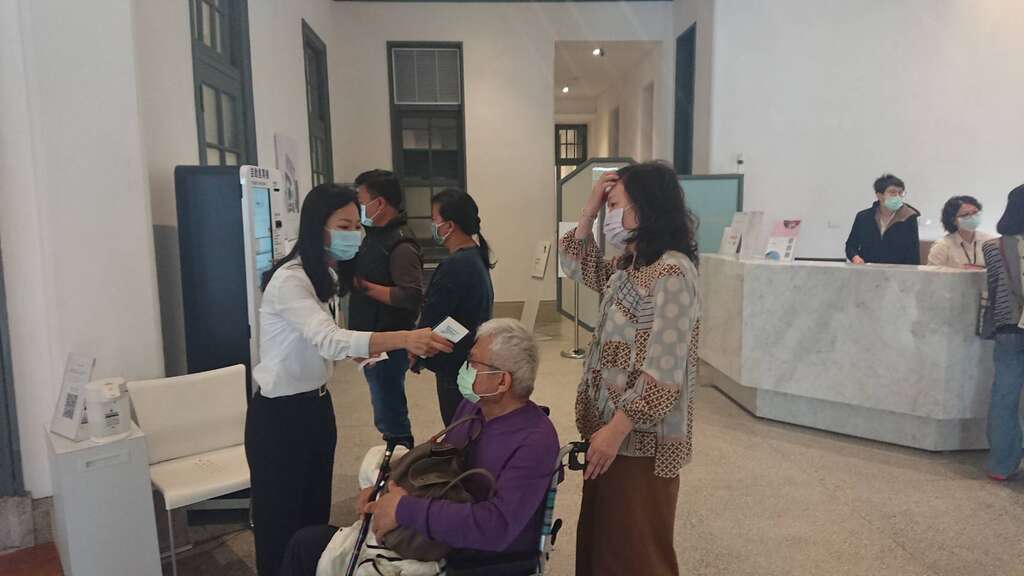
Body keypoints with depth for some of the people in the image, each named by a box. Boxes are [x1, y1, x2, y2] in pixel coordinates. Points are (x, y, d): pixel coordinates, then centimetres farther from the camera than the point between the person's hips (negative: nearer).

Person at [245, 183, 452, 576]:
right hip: (279, 414, -8)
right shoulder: (289, 280, -24)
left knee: (316, 511, 20)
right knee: (280, 517, 8)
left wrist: (363, 351, -5)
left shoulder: (324, 275, 7)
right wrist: (404, 338, -51)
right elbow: (329, 339, -40)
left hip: (316, 405, 9)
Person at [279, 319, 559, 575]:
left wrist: (404, 509, -26)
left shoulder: (535, 442, -23)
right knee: (307, 542, 2)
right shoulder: (472, 406, 2)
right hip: (430, 535, 7)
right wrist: (386, 487, -5)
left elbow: (495, 527, -31)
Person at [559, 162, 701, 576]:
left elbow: (664, 371, -25)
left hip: (641, 438, -9)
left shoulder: (672, 272, -22)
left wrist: (616, 429, -23)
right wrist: (589, 212, 6)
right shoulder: (629, 264, 6)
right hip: (611, 425, 9)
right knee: (601, 541, 23)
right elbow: (579, 268, 20)